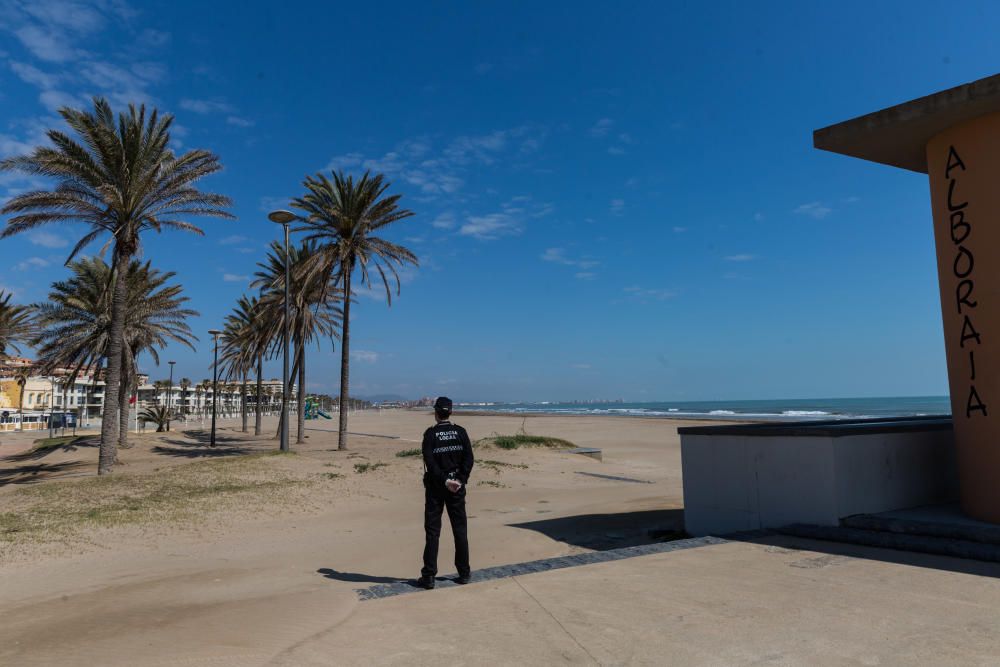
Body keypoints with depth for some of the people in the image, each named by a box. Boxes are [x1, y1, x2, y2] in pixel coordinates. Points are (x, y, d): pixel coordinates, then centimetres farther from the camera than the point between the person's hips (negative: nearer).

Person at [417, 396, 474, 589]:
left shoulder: (430, 434, -7)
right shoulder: (460, 432, 0)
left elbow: (430, 462, -15)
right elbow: (469, 459, -6)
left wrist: (444, 480, -12)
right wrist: (460, 480, -7)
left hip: (435, 486, -2)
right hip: (457, 487, 2)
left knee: (432, 532, 4)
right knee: (460, 530, 11)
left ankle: (429, 576, 6)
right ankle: (464, 573, 17)